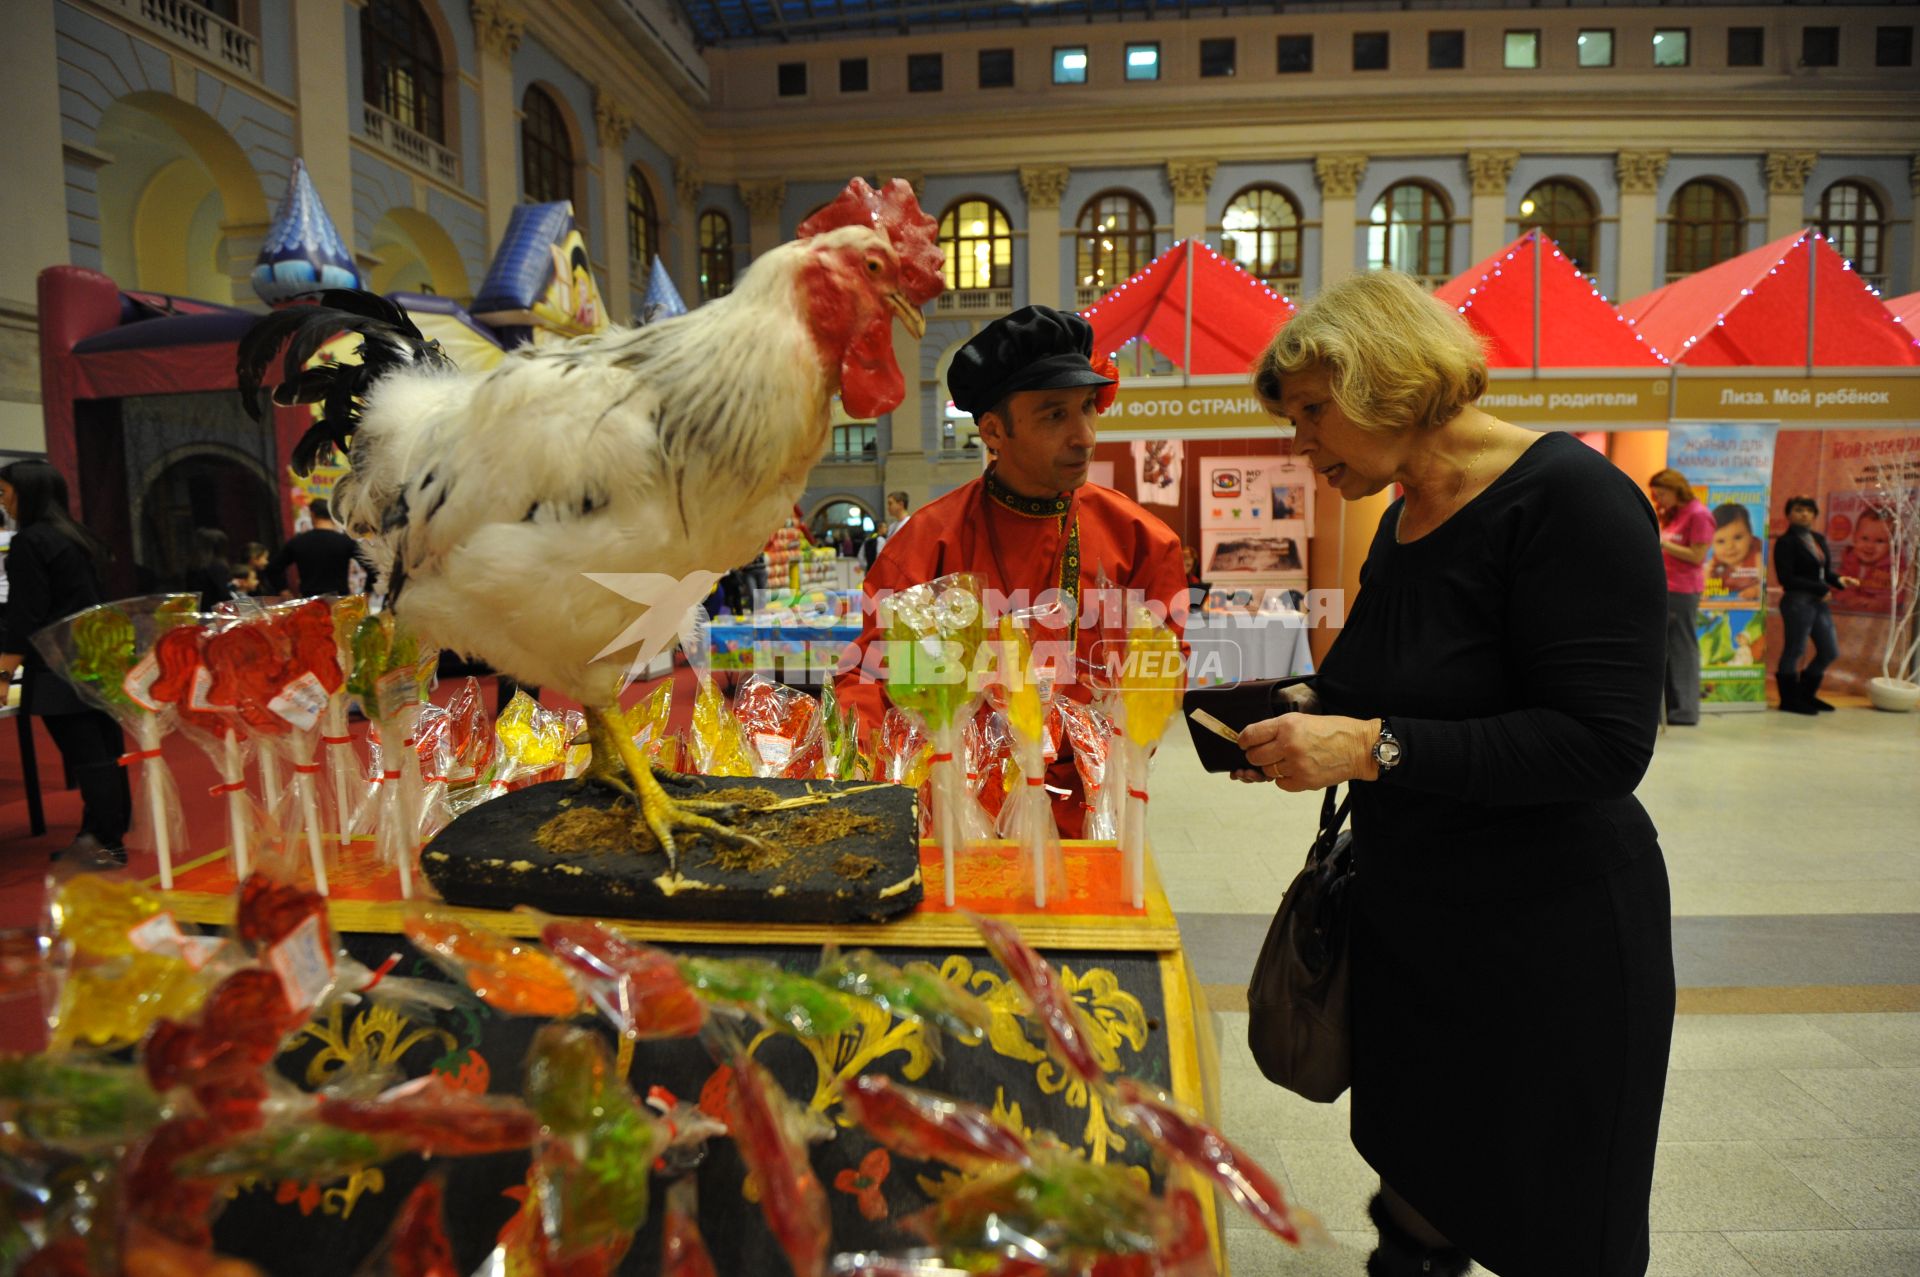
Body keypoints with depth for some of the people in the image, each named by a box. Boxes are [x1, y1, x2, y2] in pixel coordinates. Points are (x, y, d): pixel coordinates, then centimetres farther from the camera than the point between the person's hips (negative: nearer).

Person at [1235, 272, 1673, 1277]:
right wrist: (1305, 724, 2)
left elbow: (1604, 743, -24)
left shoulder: (1566, 496, -17)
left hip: (1550, 938, -7)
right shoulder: (1402, 524, 8)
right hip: (1409, 922, 7)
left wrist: (1373, 747, -26)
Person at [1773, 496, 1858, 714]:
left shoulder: (1818, 539, 13)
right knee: (1793, 651, 2)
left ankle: (1806, 694, 28)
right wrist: (1820, 589, -16)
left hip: (1819, 602, 8)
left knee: (1830, 651, 13)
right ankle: (1789, 699, 14)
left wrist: (1839, 580, -5)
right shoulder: (1786, 542, -10)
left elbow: (1825, 572, 15)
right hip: (1797, 602, -8)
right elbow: (1787, 579, -15)